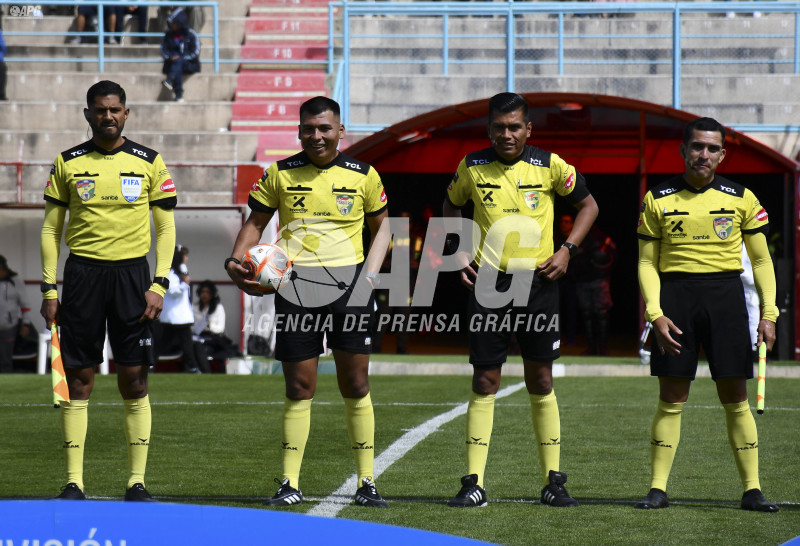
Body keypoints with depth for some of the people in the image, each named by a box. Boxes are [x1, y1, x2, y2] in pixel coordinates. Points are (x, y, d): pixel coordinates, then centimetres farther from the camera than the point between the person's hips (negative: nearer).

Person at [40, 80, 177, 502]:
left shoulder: (149, 162, 5)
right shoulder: (67, 163, 6)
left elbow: (165, 227, 6)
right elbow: (51, 228, 9)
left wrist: (159, 284, -4)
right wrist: (49, 288, 1)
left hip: (131, 272, 0)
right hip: (82, 273, 0)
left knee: (134, 380, -1)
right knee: (78, 379, -1)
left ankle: (137, 481, 5)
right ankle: (74, 482, 3)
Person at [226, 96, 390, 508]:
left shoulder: (363, 176, 5)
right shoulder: (280, 174, 4)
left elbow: (380, 227, 16)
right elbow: (255, 222, 11)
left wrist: (372, 270, 0)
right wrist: (236, 262, -5)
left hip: (348, 285, 0)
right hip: (295, 285, 0)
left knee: (355, 385, 0)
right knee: (299, 388, 1)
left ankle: (366, 482, 8)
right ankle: (290, 484, 9)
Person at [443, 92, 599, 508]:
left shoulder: (550, 166, -3)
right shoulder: (472, 168, -1)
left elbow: (587, 204, 11)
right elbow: (450, 208, 18)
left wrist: (567, 250, 0)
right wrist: (460, 254, 5)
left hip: (538, 283, 0)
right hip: (487, 283, 0)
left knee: (541, 382, 4)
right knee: (484, 383, -1)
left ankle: (553, 481, 13)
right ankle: (474, 483, 1)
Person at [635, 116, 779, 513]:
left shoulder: (741, 198, 6)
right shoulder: (657, 200, 4)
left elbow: (761, 260, 9)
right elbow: (647, 262, 6)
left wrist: (768, 313, -1)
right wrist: (655, 313, -7)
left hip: (725, 294, 0)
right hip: (675, 294, 0)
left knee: (735, 399, 0)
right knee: (671, 400, 0)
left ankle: (751, 489, 6)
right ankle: (658, 489, 7)